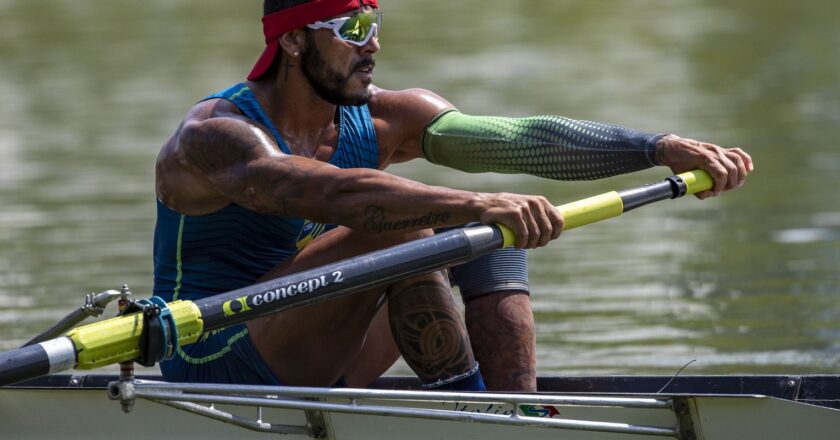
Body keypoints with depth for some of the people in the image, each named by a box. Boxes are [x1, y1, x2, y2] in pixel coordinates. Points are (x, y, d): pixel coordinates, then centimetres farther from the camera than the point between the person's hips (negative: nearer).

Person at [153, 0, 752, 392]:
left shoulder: (385, 121, 2)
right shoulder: (217, 135, -18)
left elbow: (525, 140, -9)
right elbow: (331, 193, -38)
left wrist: (663, 148, -22)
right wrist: (473, 206, -49)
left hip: (314, 372, 8)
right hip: (217, 371, -8)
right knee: (398, 225, -27)